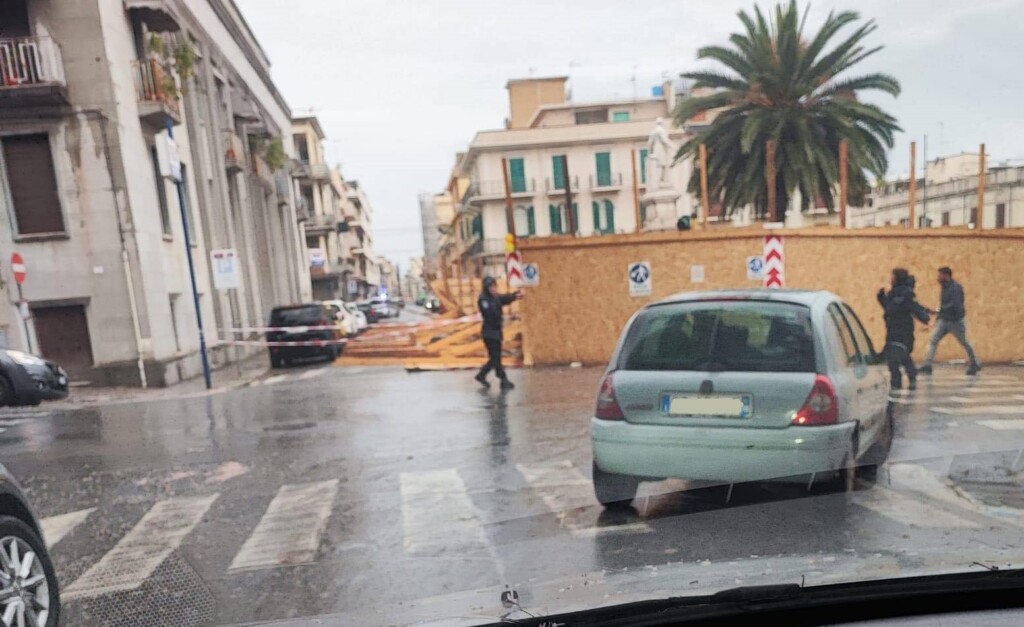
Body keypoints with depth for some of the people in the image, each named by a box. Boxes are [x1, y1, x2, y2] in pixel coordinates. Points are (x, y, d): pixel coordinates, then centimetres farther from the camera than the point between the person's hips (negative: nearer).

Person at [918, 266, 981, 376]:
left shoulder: (956, 288, -18)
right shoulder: (945, 288, 6)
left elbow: (954, 305, -29)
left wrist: (938, 311, -31)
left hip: (956, 321, -7)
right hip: (944, 320, 7)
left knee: (965, 343, 11)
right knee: (933, 340, -8)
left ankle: (975, 364, 31)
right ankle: (928, 366, -11)